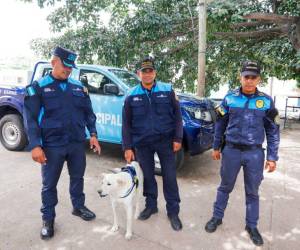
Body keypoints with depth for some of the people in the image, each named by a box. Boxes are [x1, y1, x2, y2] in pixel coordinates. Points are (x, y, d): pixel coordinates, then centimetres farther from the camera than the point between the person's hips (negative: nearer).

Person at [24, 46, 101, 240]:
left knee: (77, 178, 18)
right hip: (52, 145, -3)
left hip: (78, 143, 3)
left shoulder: (78, 86, 7)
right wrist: (35, 145, -14)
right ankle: (48, 218, 29)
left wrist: (93, 134, 2)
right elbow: (32, 119, -7)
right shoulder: (39, 87, -4)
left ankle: (79, 207, 39)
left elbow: (88, 113, 10)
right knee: (49, 184, 10)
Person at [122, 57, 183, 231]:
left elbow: (177, 116, 1)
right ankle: (151, 205, 34)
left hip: (165, 141, -1)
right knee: (147, 176, 13)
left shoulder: (167, 91, -1)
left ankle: (173, 211, 21)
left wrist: (177, 138, -5)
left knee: (170, 177, 4)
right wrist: (128, 147, -1)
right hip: (142, 144, 2)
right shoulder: (132, 96, 2)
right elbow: (126, 123, 3)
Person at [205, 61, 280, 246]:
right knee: (225, 187, 14)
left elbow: (273, 130, 1)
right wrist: (216, 147, 8)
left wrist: (272, 157, -1)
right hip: (231, 150, 0)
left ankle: (252, 226, 32)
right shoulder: (230, 98, -1)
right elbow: (220, 124, 6)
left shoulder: (266, 101, -3)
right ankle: (217, 217, 32)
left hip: (255, 153, 0)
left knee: (252, 192, 13)